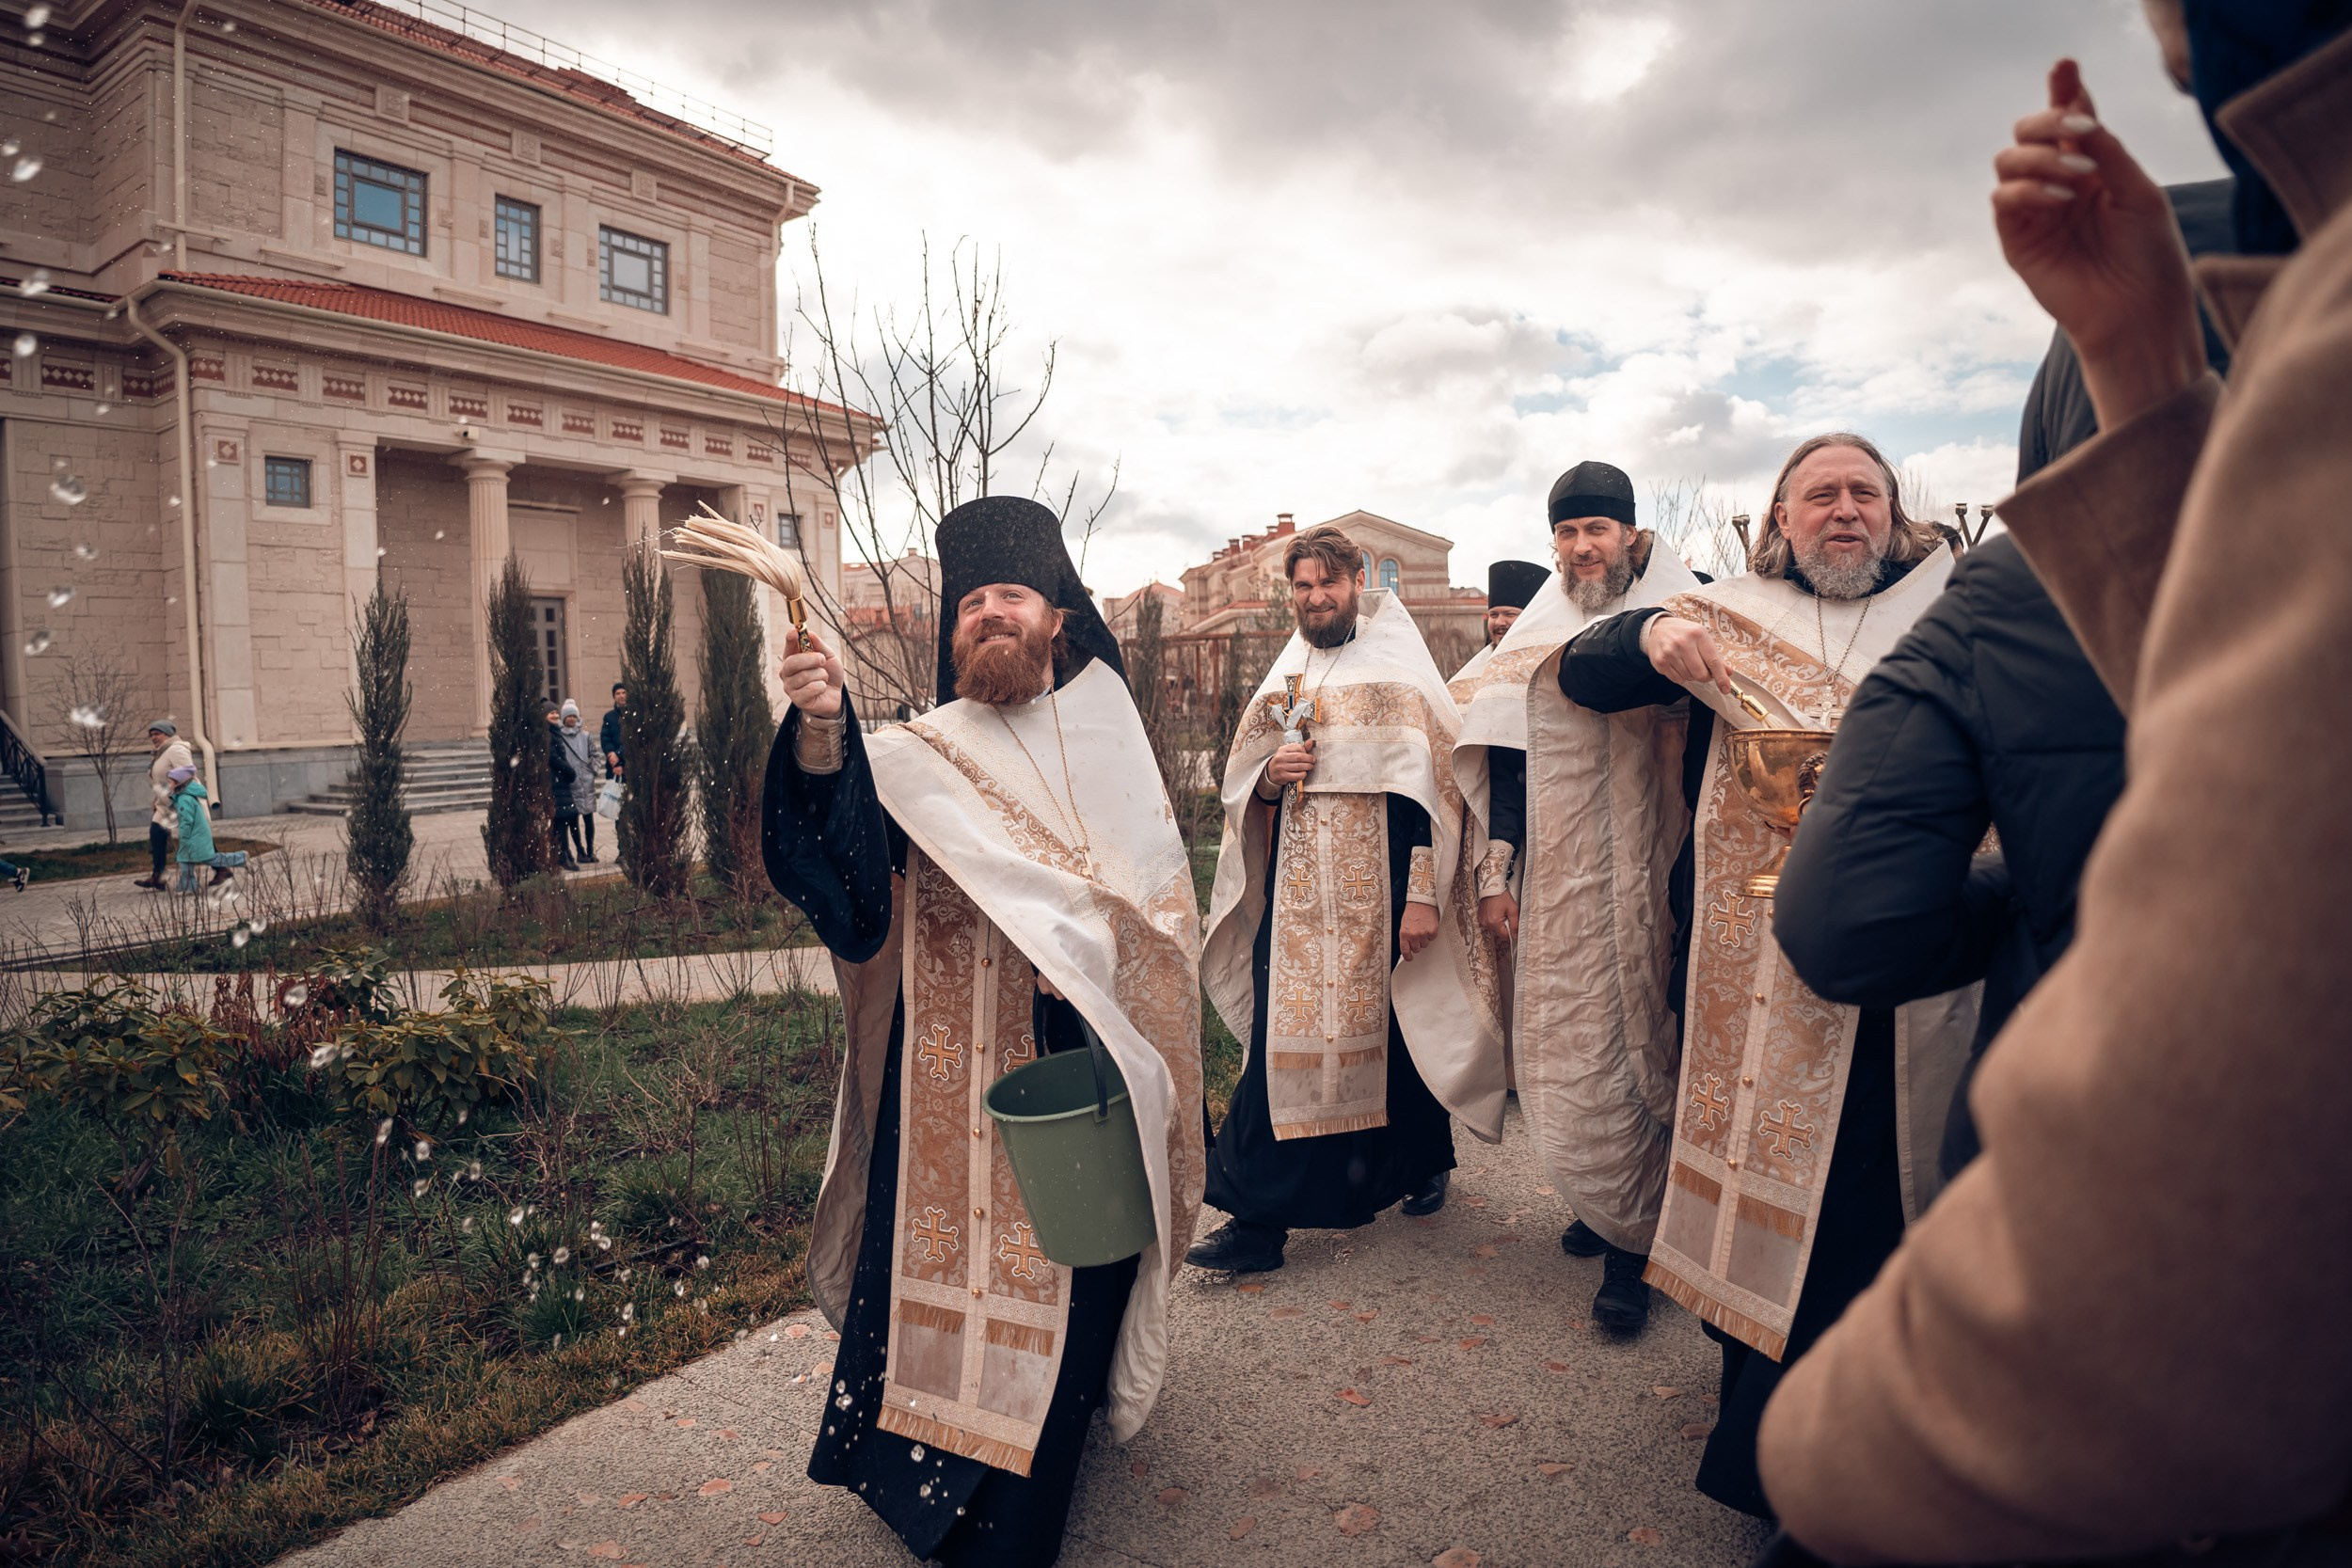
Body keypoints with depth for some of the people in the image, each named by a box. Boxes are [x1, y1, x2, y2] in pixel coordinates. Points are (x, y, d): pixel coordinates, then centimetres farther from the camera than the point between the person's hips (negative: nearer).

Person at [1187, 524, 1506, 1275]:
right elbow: (1241, 789, 18)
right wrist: (1270, 776, -6)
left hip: (1380, 888, -3)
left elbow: (1432, 786, -8)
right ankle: (1258, 1218, 2)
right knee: (1282, 1037, -2)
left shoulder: (1398, 673, 0)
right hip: (1296, 889, 3)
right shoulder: (1283, 682, 14)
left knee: (1396, 1029, 8)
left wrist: (1425, 894, -15)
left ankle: (1423, 1162, 35)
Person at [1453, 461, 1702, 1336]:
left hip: (1647, 884, -3)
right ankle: (1609, 1207, 25)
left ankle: (1630, 1245, 11)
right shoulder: (1532, 639, 11)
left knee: (1635, 1050, 0)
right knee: (1565, 1057, 5)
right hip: (1554, 887, 3)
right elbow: (1504, 763, 11)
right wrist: (1495, 877, 6)